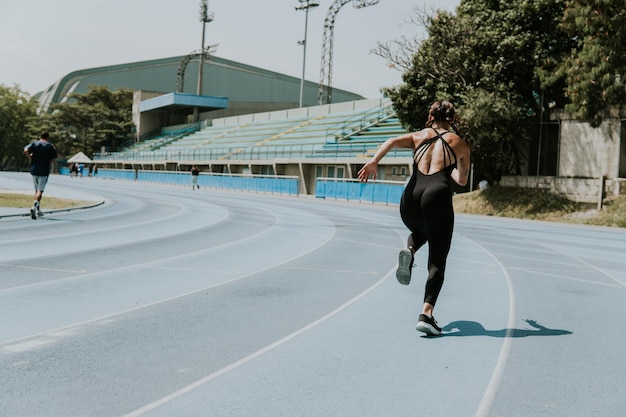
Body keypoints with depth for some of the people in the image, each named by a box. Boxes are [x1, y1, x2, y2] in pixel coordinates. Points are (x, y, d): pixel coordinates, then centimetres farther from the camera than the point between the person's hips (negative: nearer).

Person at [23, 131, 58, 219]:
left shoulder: (34, 143, 5)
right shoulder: (50, 146, 1)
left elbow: (26, 150, -13)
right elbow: (53, 160, -3)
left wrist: (30, 157, 4)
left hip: (34, 170, 3)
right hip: (44, 171, -3)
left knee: (37, 190, 16)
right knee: (40, 190, -6)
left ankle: (38, 210, 19)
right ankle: (34, 206, -31)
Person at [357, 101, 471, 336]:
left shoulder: (418, 136, 22)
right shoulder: (460, 144, 20)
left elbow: (392, 142, 2)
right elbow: (462, 180, 31)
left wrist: (374, 161, -9)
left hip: (411, 197, 3)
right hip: (437, 196, -2)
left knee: (420, 231, 36)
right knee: (437, 262, 1)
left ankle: (409, 251, 2)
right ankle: (426, 314, -17)